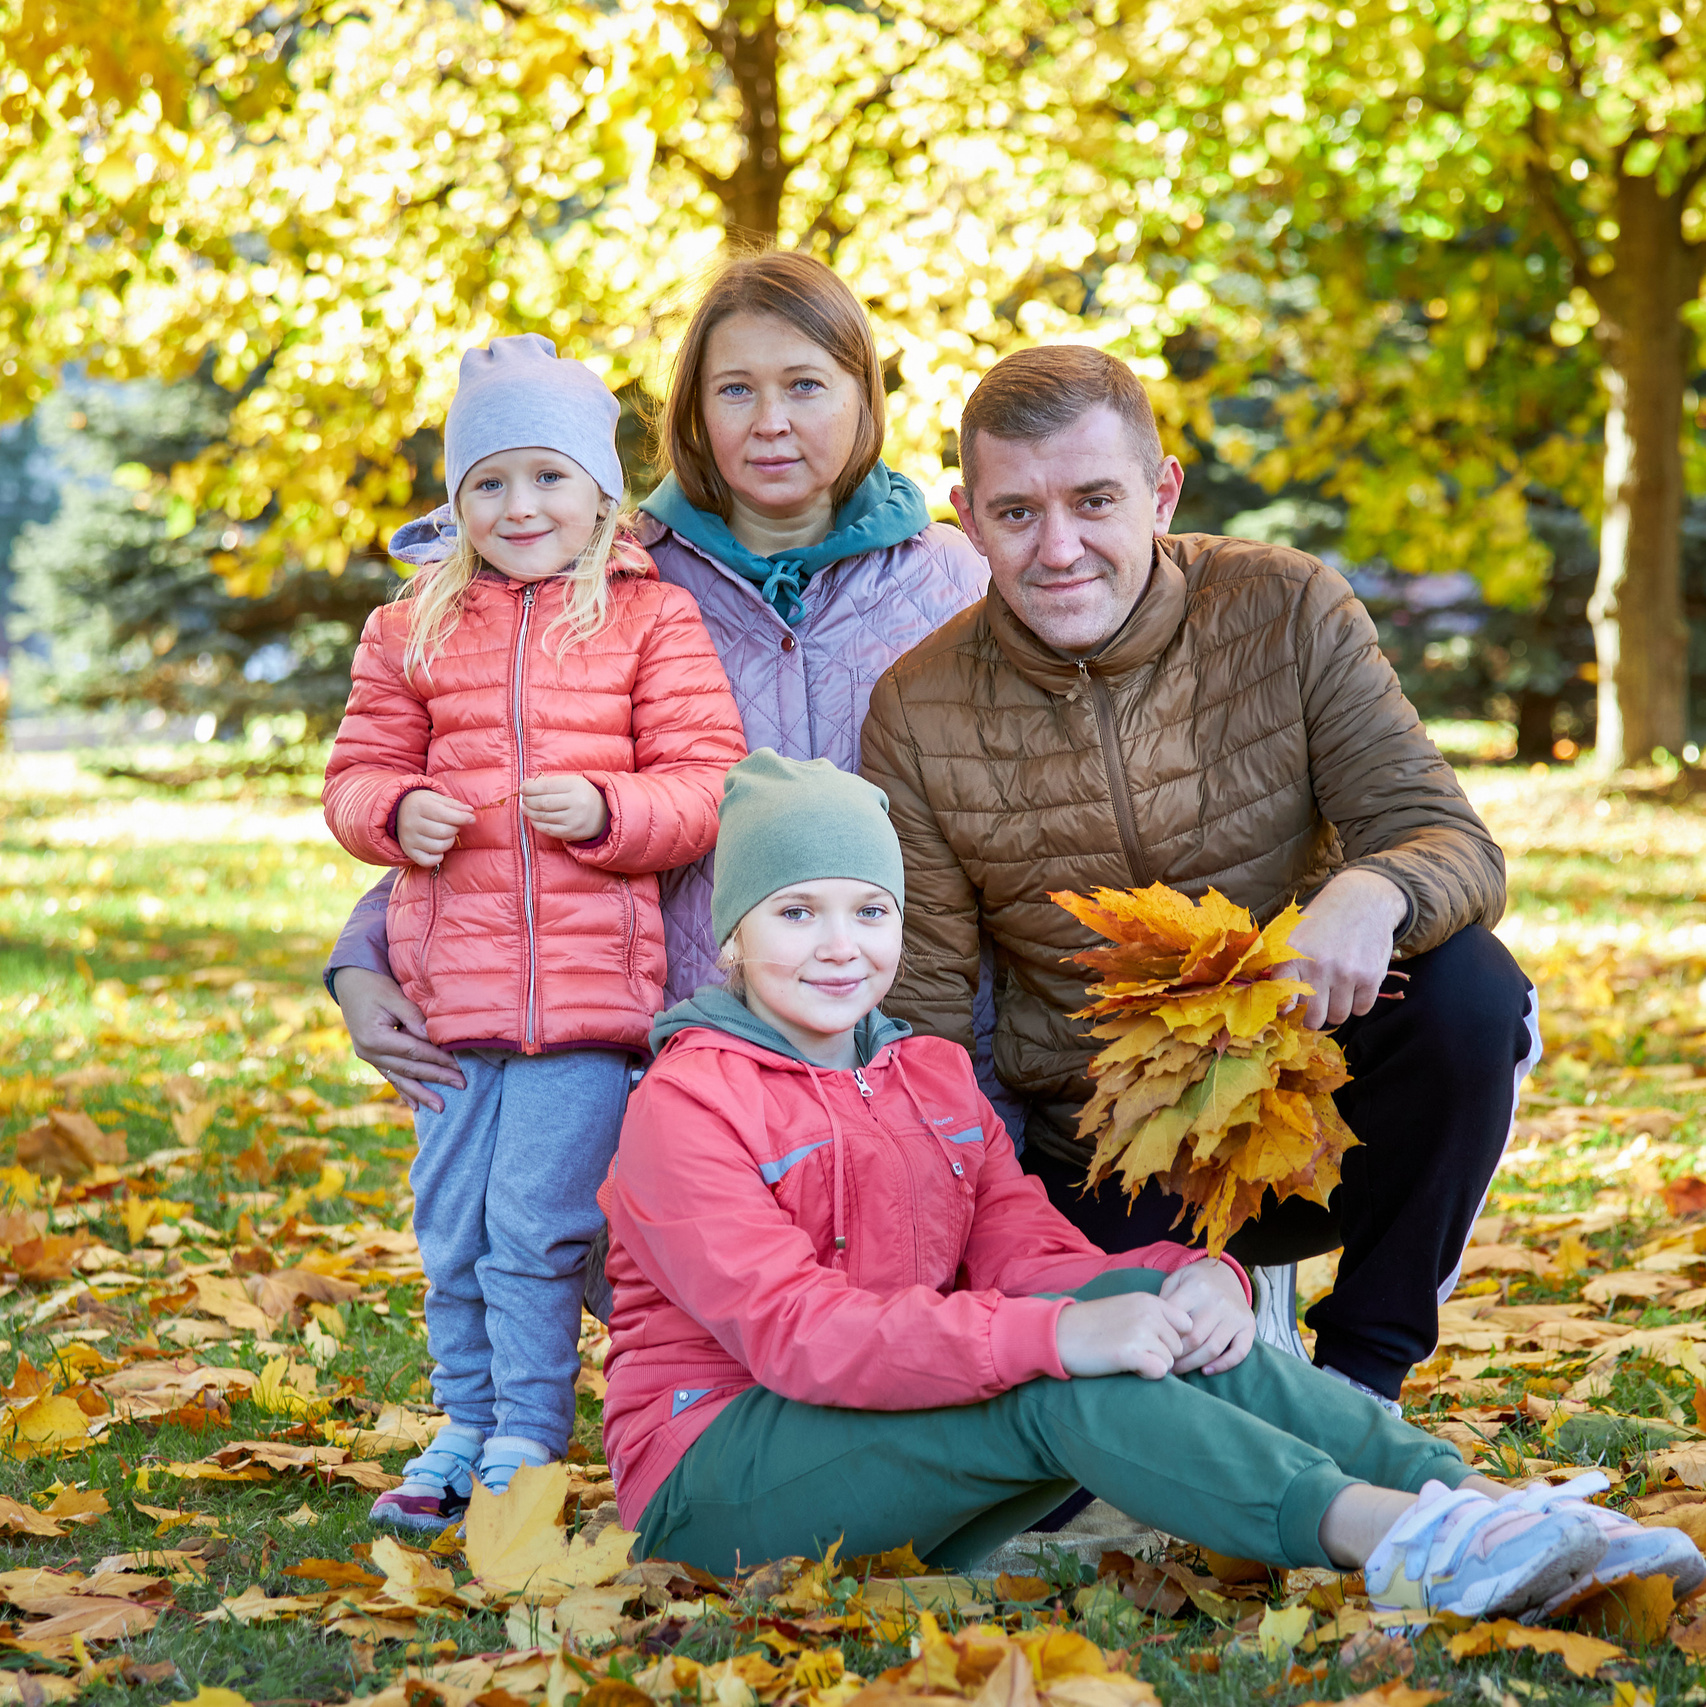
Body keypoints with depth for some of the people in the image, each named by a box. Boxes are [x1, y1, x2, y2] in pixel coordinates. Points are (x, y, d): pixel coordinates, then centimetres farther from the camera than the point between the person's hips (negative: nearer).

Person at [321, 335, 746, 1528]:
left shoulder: (653, 622, 1)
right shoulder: (414, 630, 10)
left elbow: (707, 784, -4)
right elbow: (360, 769, 13)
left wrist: (605, 809, -21)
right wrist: (396, 809, -9)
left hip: (591, 978, -4)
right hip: (451, 977, 4)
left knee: (537, 1220, -5)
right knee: (449, 1228, 11)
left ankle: (529, 1438, 9)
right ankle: (465, 1427, 26)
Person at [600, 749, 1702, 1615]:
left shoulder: (933, 1077, 16)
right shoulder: (686, 1105, -10)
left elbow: (1026, 1256, 3)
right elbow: (792, 1329, -24)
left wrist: (1190, 1281, -20)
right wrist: (1053, 1335, -35)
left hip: (907, 1420, 6)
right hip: (718, 1483, -6)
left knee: (1153, 1303, -18)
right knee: (1057, 1383, -31)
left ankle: (1465, 1492, -31)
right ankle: (1389, 1537, -45)